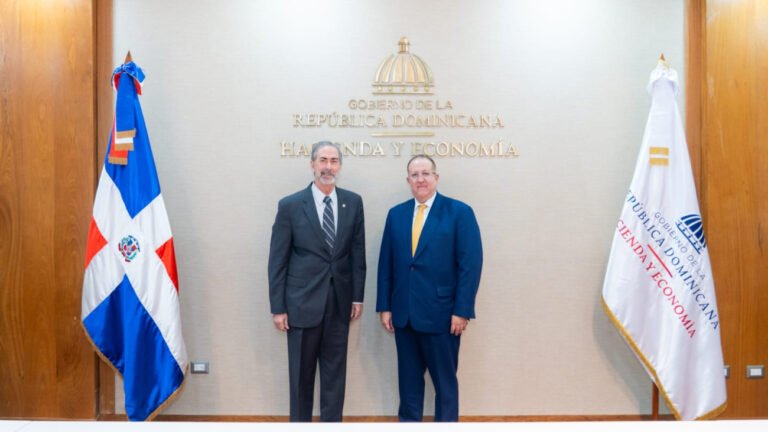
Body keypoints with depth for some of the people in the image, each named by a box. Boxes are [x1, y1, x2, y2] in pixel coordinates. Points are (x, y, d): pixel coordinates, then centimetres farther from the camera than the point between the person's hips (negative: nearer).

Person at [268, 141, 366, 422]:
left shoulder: (353, 202, 3)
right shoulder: (290, 205, -5)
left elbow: (357, 252, 7)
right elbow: (277, 261, -4)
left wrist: (358, 296, 5)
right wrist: (278, 307, -6)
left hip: (339, 302, 2)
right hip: (303, 303, -2)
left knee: (335, 373, 12)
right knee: (301, 374, 11)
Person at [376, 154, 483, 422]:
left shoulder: (459, 212, -5)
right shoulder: (396, 214, 8)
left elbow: (470, 265, -9)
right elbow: (386, 264, 8)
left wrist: (462, 311, -13)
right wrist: (384, 307, 4)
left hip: (441, 314, -4)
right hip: (403, 314, 4)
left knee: (445, 381, 10)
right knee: (408, 380, 15)